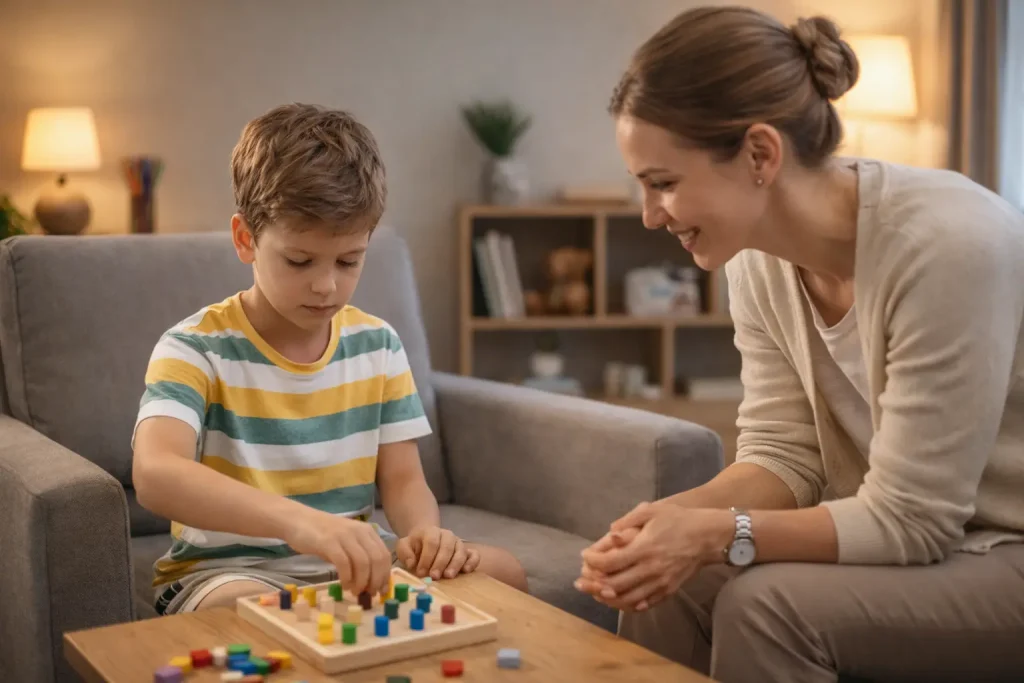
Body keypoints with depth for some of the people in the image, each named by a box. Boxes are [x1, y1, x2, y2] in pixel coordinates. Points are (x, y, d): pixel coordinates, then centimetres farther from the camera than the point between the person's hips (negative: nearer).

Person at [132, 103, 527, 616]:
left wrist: (425, 534, -22)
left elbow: (402, 478, 4)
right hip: (229, 569, -5)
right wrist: (299, 520, -49)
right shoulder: (195, 350, -14)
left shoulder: (378, 345, 3)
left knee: (502, 572, -12)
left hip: (351, 563, 6)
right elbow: (154, 474, -32)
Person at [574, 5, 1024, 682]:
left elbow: (909, 519, -24)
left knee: (767, 604, -26)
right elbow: (783, 455, -3)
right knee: (660, 581, -12)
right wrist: (678, 514, -22)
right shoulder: (758, 256, -6)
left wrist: (718, 534, -29)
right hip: (906, 535, 6)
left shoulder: (947, 245, -28)